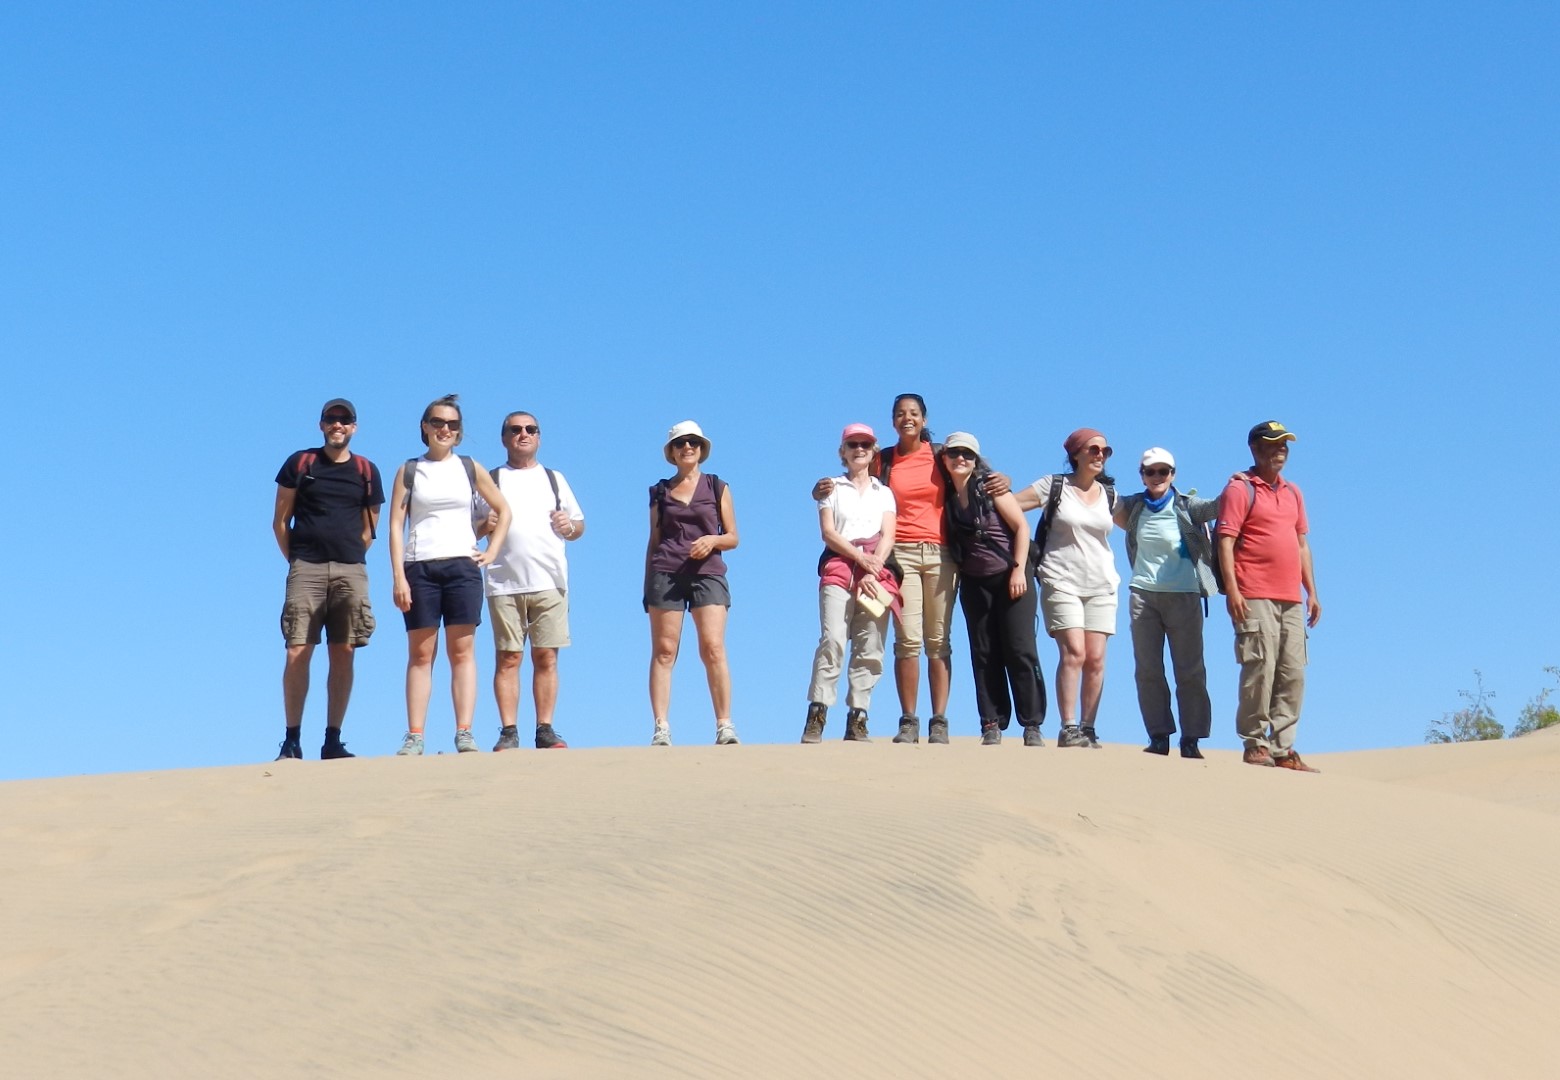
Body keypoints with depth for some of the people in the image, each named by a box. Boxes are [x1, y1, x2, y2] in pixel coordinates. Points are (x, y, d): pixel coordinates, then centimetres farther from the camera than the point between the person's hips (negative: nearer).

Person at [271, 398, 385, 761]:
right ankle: (291, 741, -4)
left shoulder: (366, 471, 12)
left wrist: (349, 560, 8)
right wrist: (295, 560, 5)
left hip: (350, 570, 2)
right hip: (306, 568, -2)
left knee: (343, 655, 0)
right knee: (297, 653, -8)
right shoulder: (300, 464, 7)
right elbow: (280, 521, 9)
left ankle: (333, 741, 4)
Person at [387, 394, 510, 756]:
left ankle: (464, 733, -6)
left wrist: (492, 551, 7)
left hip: (462, 566, 1)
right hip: (420, 568, -1)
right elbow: (396, 525, 2)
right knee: (420, 654, 0)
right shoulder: (409, 471, 7)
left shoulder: (470, 469, 10)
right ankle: (414, 736, -4)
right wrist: (399, 576, -7)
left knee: (463, 651, -3)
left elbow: (503, 511, 19)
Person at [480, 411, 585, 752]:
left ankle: (545, 730, 0)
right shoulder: (492, 479, 14)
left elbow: (580, 525, 22)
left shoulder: (554, 478, 20)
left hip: (549, 582, 1)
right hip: (505, 583, -1)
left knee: (546, 657, -2)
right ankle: (508, 732, -5)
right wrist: (485, 525, -9)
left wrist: (570, 526, -1)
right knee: (508, 658, -5)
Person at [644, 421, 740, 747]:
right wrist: (647, 585, 10)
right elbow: (653, 541, 16)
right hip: (665, 573, 1)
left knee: (713, 648, -13)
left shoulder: (717, 487, 12)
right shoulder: (660, 492, 15)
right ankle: (661, 728, -6)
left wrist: (712, 540, -10)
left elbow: (733, 537, 11)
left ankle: (725, 725, -11)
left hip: (708, 572, -1)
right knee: (663, 651, -5)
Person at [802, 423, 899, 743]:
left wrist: (873, 570, -11)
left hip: (877, 570, 2)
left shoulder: (884, 493, 21)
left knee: (870, 646, -6)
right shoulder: (832, 489, 15)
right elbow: (828, 533, 2)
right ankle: (816, 716, -23)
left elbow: (888, 536, 7)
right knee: (833, 638, -19)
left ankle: (857, 721, -6)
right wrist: (861, 558, -13)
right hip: (839, 566, -2)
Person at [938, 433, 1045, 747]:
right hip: (974, 583, 4)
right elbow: (951, 541, 15)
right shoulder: (946, 497, 6)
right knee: (984, 655, 2)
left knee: (1020, 650, -7)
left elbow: (1021, 527, -7)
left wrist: (1019, 570, -14)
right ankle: (992, 725, 4)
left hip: (1009, 578, -4)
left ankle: (1032, 726, -4)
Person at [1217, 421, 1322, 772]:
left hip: (1291, 600, 7)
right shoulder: (1240, 489, 0)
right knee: (1260, 669, -9)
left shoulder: (1293, 493, 21)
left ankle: (1282, 748, 6)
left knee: (1293, 673, 3)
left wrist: (1311, 592, 17)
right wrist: (1231, 590, -16)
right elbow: (1225, 541, -8)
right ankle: (1254, 744, -2)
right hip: (1255, 598, -7)